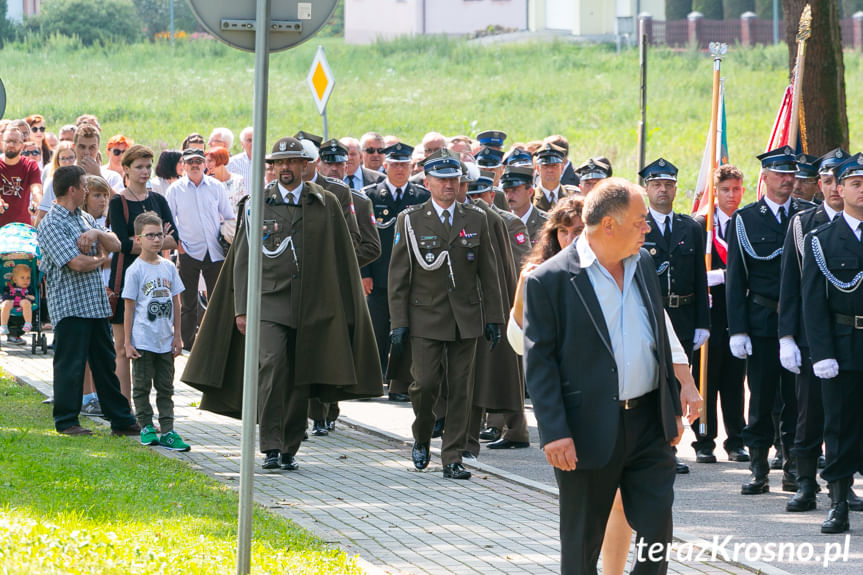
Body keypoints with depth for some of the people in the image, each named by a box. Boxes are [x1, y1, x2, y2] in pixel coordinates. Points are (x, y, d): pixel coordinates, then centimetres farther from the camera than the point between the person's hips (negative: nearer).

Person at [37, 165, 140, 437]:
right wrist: (100, 258, 0)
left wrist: (97, 234, -10)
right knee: (70, 364, -2)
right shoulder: (51, 224, -11)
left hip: (96, 302, 8)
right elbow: (76, 262, -19)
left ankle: (121, 419, 16)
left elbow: (115, 245, 9)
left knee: (105, 363, 12)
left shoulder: (86, 219, 16)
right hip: (69, 305, -8)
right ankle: (66, 421, 8)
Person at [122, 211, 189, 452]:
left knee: (166, 387, 5)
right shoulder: (136, 270, -7)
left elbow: (175, 302, 11)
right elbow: (129, 307, -6)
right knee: (142, 386, 4)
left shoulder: (168, 267, 6)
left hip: (165, 341, 4)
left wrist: (177, 336, 8)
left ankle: (167, 431, 6)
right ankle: (146, 427, 14)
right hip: (143, 340, -4)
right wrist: (128, 342, -8)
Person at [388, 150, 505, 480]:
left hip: (466, 318, 2)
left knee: (461, 390, 1)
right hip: (425, 317, -2)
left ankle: (453, 459, 7)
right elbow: (398, 276, 1)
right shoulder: (410, 220, 1)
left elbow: (488, 273, 11)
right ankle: (422, 438, 19)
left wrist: (493, 317, 6)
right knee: (425, 383, -9)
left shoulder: (476, 220, 8)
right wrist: (398, 323, -5)